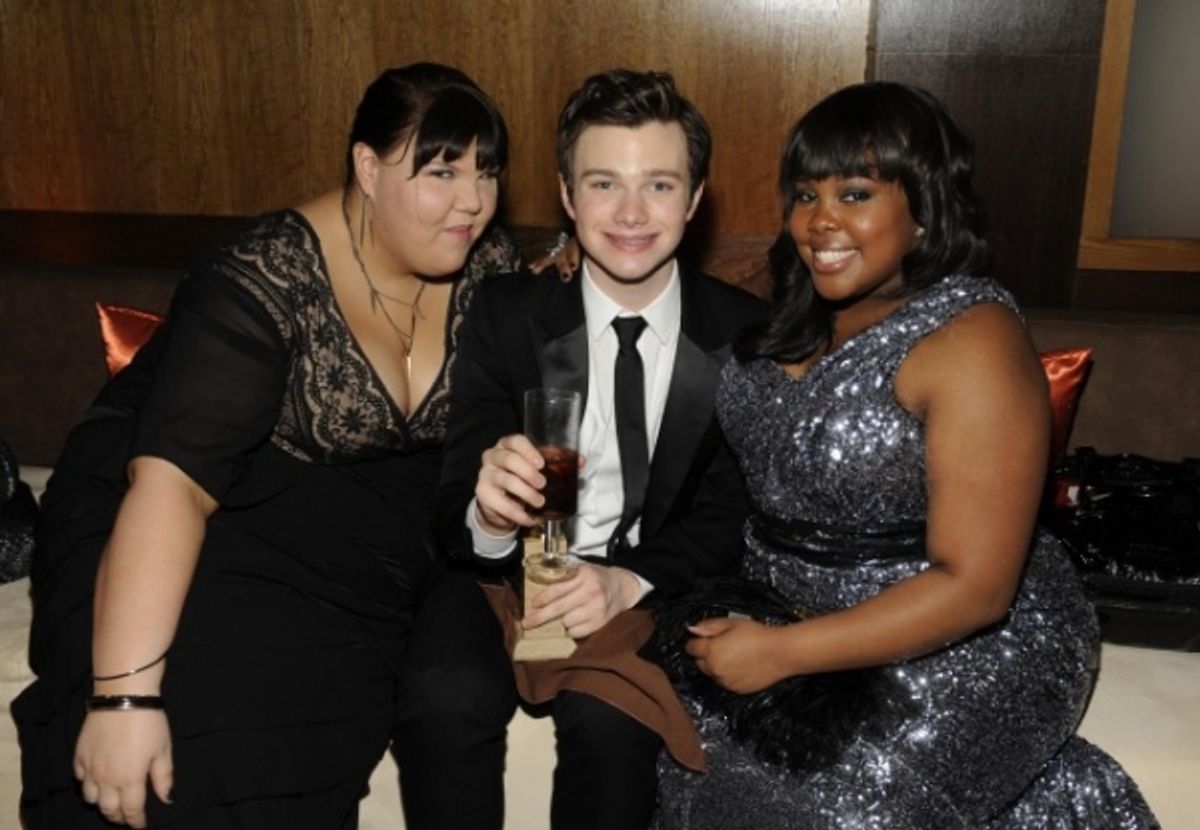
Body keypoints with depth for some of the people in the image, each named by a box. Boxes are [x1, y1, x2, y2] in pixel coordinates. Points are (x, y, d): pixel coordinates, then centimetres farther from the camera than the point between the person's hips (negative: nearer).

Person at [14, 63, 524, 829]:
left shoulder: (487, 262, -8)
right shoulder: (267, 281, -26)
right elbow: (173, 479, -33)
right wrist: (125, 693, -38)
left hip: (354, 530, 5)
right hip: (225, 515, -4)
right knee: (215, 745, -22)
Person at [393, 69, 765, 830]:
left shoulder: (742, 332, -3)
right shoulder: (506, 315, -3)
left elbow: (732, 511, -2)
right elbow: (457, 510, -5)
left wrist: (631, 582, -22)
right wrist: (487, 515, -31)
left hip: (656, 585, 0)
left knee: (609, 716, -30)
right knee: (446, 702, -29)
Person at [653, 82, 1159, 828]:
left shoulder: (972, 340, -19)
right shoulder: (797, 317, 3)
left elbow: (973, 586, -21)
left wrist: (780, 653, -21)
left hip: (961, 653, -6)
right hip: (790, 621, 6)